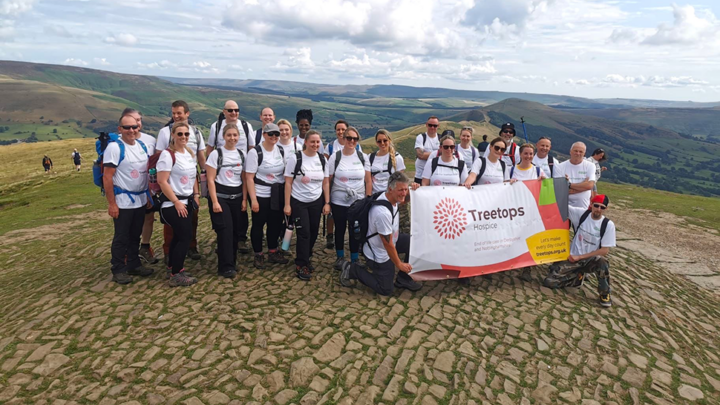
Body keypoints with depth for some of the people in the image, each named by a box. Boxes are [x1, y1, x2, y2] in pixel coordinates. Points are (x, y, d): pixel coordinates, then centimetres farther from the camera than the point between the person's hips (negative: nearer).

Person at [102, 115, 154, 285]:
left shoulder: (141, 145, 8)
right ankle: (118, 270, 16)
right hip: (123, 202, -6)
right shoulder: (114, 147, -13)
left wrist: (148, 194, 12)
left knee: (135, 236, 16)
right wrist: (111, 203, -17)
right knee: (121, 238, 4)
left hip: (140, 200, 6)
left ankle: (134, 265, 28)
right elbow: (107, 177, -15)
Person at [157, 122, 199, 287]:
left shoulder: (190, 153, 10)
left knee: (179, 236, 14)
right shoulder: (167, 154, -14)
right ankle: (176, 276, 4)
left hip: (187, 202, 7)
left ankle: (172, 267, 27)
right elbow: (162, 181, -18)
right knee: (185, 237, -7)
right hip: (173, 204, -7)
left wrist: (196, 195, 11)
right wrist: (176, 202, -18)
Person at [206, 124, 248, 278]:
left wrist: (244, 199, 1)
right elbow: (210, 180, -9)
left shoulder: (242, 154, 7)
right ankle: (226, 267, -1)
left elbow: (244, 179, 8)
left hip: (237, 197, 5)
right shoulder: (216, 154, -6)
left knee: (236, 231, 7)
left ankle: (231, 262, 22)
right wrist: (215, 202, -15)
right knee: (225, 231, -8)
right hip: (220, 196, -4)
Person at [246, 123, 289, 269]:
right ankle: (258, 255, 21)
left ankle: (273, 252, 30)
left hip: (278, 195, 5)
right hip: (260, 196, -4)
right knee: (258, 225, 7)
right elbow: (249, 177, -12)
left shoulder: (282, 151, 4)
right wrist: (253, 199, -16)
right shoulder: (255, 152, -10)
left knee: (276, 224, 13)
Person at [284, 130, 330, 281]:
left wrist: (327, 203, 3)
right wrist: (287, 204, -11)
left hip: (316, 202, 4)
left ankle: (306, 258, 31)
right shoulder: (295, 158, -11)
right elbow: (288, 183, -9)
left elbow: (326, 182, 7)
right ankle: (301, 266, 9)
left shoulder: (322, 159, 2)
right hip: (298, 202, -4)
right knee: (304, 233, -4)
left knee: (313, 232, 9)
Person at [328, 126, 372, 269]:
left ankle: (355, 260, 24)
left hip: (358, 202, 1)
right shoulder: (335, 157, -3)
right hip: (338, 202, 0)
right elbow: (328, 180, -1)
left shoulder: (363, 157, 0)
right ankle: (340, 257, 31)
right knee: (340, 230, 13)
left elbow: (368, 181, 2)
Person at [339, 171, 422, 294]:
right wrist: (399, 264, -15)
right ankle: (352, 270, 13)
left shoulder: (391, 196, -11)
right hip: (379, 255, -8)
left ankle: (404, 279, 11)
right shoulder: (383, 213, -37)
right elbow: (388, 244, -27)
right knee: (386, 290, 4)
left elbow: (404, 198, 16)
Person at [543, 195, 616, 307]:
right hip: (573, 258, 2)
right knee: (549, 282, -12)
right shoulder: (581, 213, -5)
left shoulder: (608, 225, -9)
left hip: (591, 259, -2)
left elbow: (605, 250, -11)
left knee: (602, 261, -39)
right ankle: (578, 276, 17)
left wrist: (580, 257, -15)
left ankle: (604, 294, -11)